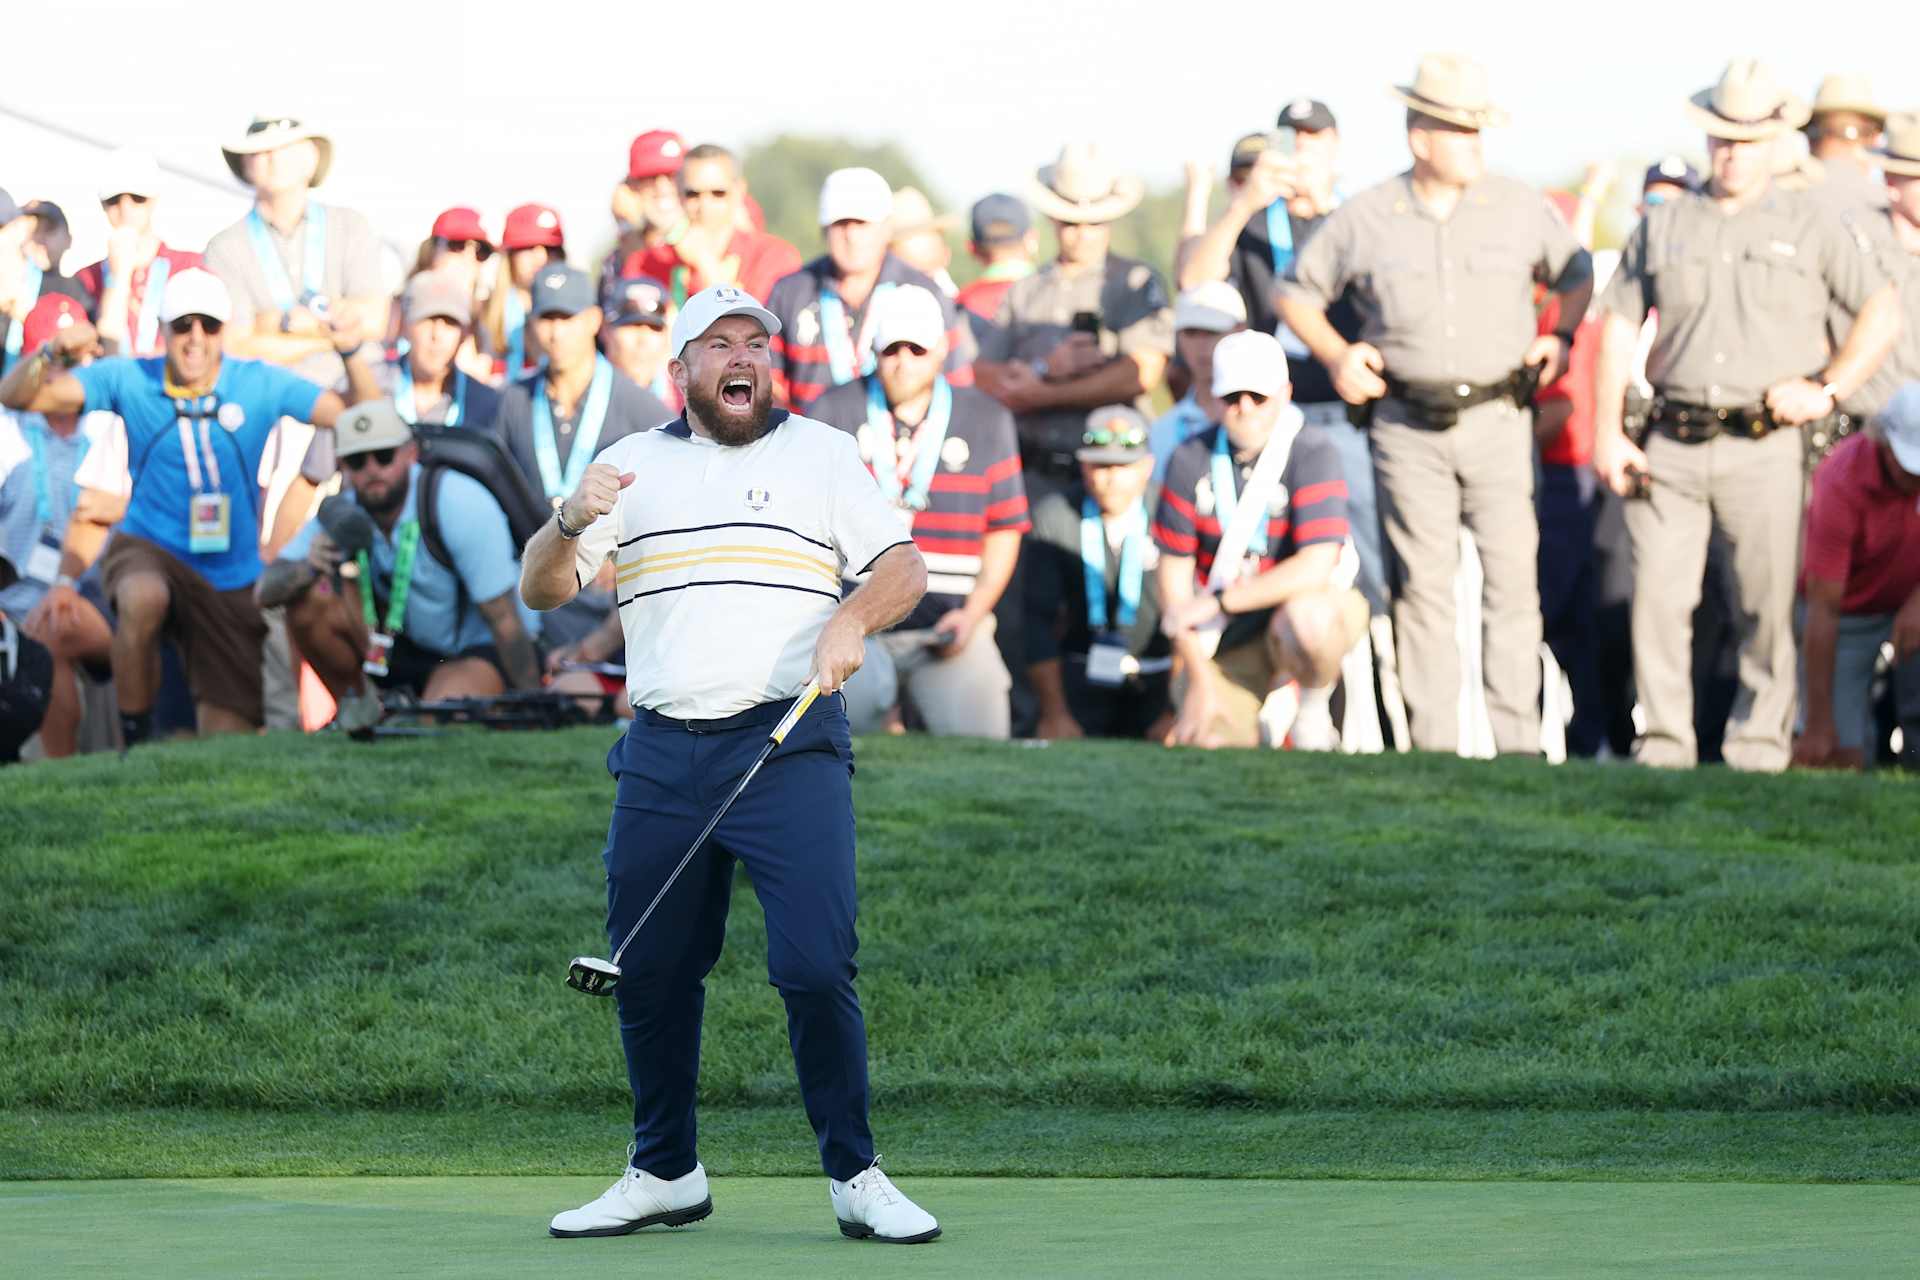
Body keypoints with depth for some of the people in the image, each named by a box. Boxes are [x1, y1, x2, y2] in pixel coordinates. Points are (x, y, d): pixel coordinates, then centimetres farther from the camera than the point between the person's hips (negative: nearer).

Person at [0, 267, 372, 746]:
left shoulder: (260, 384, -5)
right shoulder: (129, 379, -6)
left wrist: (352, 355, -29)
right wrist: (51, 352, -32)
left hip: (232, 579, 2)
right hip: (147, 549, -2)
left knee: (228, 739, 0)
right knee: (144, 598, -40)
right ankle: (134, 739, -20)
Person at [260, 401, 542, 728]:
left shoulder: (460, 505, -26)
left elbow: (504, 621, -23)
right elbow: (265, 592, -13)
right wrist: (307, 567, -36)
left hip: (479, 650, -5)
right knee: (308, 597, -17)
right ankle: (353, 705, 2)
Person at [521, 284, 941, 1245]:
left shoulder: (823, 454, 11)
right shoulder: (630, 465, 15)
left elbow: (905, 569, 6)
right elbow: (539, 590, 10)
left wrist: (853, 618, -16)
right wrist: (570, 523, -11)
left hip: (791, 748, -3)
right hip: (660, 758, 3)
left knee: (816, 966, -13)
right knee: (649, 974, 4)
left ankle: (854, 1177, -5)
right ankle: (664, 1174, 18)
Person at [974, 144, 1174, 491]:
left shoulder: (1136, 283, 4)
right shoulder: (1026, 291, 17)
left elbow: (1143, 374, -8)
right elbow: (986, 379, 10)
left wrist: (1041, 395, -3)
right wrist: (1046, 368, -10)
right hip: (1034, 470, 3)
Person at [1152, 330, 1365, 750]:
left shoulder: (1312, 456, -16)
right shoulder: (1192, 460, -3)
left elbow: (1316, 568, -26)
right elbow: (1175, 571, 1)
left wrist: (1218, 602, -25)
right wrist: (1199, 680, -5)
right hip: (1225, 638, 4)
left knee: (1306, 620, -38)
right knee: (1212, 740, -12)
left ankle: (1312, 702, -4)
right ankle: (1274, 700, 24)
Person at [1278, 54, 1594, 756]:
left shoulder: (1519, 208, 5)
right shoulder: (1364, 219, 2)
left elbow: (1576, 271, 20)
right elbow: (1297, 290, 14)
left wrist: (1561, 336, 5)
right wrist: (1334, 354, 0)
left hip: (1496, 416, 1)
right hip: (1407, 426, -1)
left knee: (1511, 574, -5)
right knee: (1422, 582, 1)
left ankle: (1517, 738, -2)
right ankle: (1433, 743, 5)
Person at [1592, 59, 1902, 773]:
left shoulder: (1809, 230, 8)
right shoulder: (1663, 227, 13)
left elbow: (1883, 313, 8)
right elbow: (1618, 330, 12)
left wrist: (1827, 389, -4)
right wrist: (1606, 433, 3)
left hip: (1765, 449, -2)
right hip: (1673, 446, 2)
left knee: (1768, 605, -2)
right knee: (1658, 595, -2)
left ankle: (1759, 742, 6)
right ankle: (1664, 742, 6)